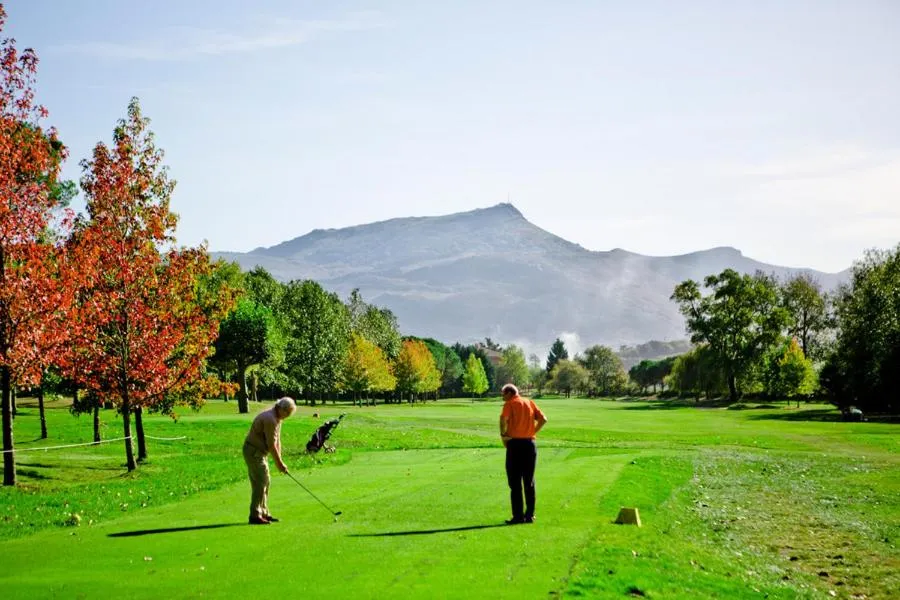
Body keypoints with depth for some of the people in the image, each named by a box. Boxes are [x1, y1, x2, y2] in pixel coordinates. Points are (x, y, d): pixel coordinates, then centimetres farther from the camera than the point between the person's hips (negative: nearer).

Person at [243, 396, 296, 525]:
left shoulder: (277, 418, 10)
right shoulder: (270, 419, -23)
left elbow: (277, 441, 12)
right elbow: (271, 445, -21)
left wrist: (279, 461, 6)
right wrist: (280, 463, -14)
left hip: (259, 452, 10)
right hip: (254, 452, -10)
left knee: (265, 482, 12)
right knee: (260, 483, -10)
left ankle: (263, 513, 18)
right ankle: (255, 515, -7)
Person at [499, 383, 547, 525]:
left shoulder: (510, 404, -3)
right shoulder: (530, 403, 12)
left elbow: (503, 419, -21)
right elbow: (543, 419, 5)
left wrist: (503, 434, -7)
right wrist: (532, 432, 10)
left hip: (515, 444, -5)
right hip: (530, 443, 5)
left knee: (515, 483, 0)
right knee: (529, 482, 11)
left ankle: (518, 516, -2)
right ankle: (530, 515, 11)